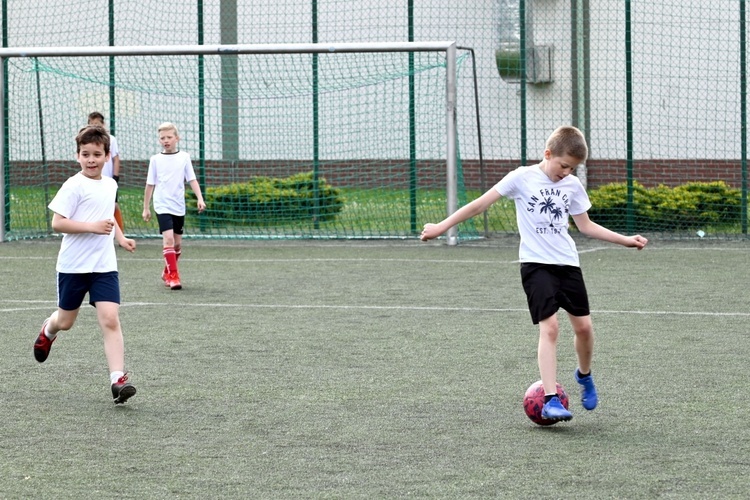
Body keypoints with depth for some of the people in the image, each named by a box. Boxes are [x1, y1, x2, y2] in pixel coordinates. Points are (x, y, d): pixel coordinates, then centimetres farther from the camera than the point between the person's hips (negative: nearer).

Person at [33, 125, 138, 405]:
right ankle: (48, 330, 50)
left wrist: (120, 238, 17)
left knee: (110, 319, -12)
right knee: (66, 322, 13)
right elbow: (57, 223, -18)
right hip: (73, 266, -4)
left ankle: (118, 380, -16)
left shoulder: (110, 185, 9)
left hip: (104, 266, 4)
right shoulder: (74, 186, -12)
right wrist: (93, 227, -24)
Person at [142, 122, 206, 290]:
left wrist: (200, 198, -10)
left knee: (177, 243, 10)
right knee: (168, 238, -18)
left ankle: (167, 273, 30)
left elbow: (192, 180, 3)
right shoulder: (156, 160, 1)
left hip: (179, 207, 3)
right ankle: (173, 276, -17)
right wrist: (146, 208, 9)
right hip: (162, 206, -3)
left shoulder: (184, 157, 3)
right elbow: (150, 185, 7)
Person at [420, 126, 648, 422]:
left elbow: (585, 225, 18)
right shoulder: (523, 178, -6)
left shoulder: (573, 186, 7)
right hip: (536, 264, -5)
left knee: (583, 325, 4)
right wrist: (442, 227, -6)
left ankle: (584, 375, 35)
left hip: (567, 263, 5)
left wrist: (625, 240, 13)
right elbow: (481, 204, -5)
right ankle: (550, 401, -18)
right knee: (549, 327, -16)